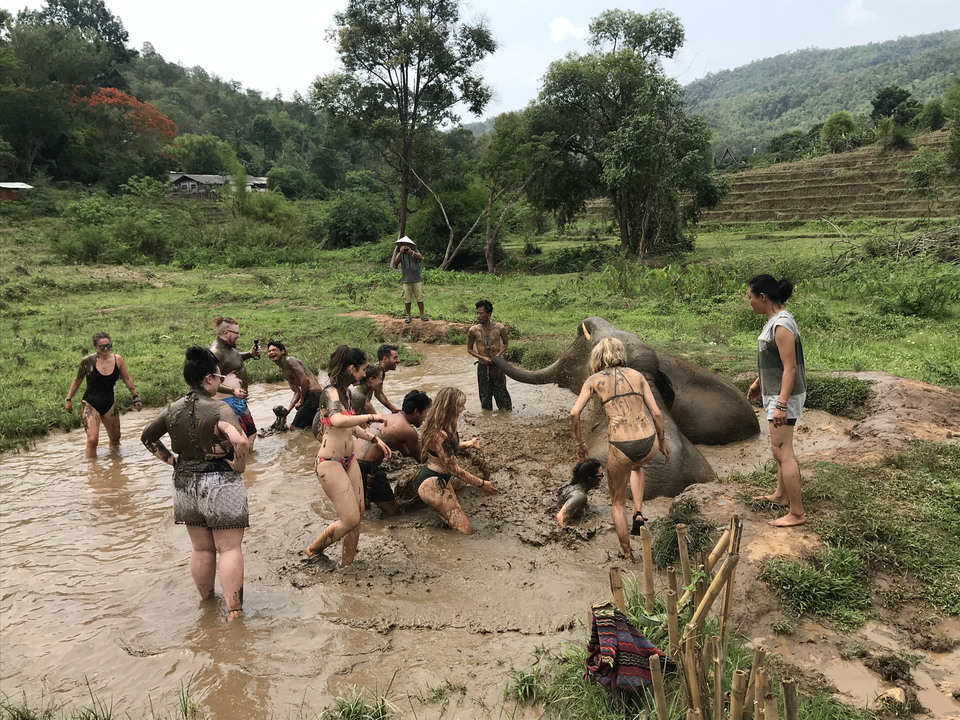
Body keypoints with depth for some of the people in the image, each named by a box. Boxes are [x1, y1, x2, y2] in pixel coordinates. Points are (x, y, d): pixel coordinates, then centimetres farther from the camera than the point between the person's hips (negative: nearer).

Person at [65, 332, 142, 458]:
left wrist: (136, 398, 7)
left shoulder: (117, 360, -6)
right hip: (90, 404, -4)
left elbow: (127, 380, 5)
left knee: (115, 438, 16)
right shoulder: (88, 361, -14)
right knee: (92, 440, -19)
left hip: (109, 404, 4)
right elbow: (77, 380, 1)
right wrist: (68, 399, 5)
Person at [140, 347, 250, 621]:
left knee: (201, 548, 20)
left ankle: (207, 601, 35)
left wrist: (170, 458, 15)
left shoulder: (172, 410, 1)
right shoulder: (219, 410, -19)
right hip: (220, 485, -6)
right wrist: (238, 466, -17)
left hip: (185, 484, 6)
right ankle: (234, 612, 3)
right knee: (229, 548, 3)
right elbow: (241, 441, -34)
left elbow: (147, 437, 14)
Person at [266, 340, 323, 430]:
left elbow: (305, 381, -18)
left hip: (313, 396, -10)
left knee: (294, 428, -6)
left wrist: (301, 401, -8)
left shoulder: (289, 361, -9)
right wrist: (287, 410, 8)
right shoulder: (284, 371, 22)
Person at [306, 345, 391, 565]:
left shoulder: (345, 392, 12)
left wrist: (375, 439, 18)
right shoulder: (331, 392, -17)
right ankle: (314, 550, 17)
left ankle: (347, 563, 21)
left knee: (358, 512, 7)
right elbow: (338, 421, -38)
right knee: (350, 519, -7)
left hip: (348, 460, 9)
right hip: (330, 463, -9)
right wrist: (371, 417, -31)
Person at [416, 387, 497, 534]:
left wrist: (468, 444, 16)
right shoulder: (439, 435, -31)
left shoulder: (442, 427, -2)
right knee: (465, 530, -9)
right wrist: (481, 484, -15)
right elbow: (454, 469, -23)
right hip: (432, 485, -10)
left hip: (441, 479, 10)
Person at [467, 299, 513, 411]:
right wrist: (482, 357, -12)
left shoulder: (499, 328, -8)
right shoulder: (474, 330, -8)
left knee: (501, 392, 3)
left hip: (497, 365, -1)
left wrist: (499, 354, -10)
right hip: (482, 367, 1)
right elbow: (469, 349, 4)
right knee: (485, 395, 10)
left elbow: (506, 343, 9)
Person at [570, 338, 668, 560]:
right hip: (648, 443, 3)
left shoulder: (594, 380, 8)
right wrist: (662, 443, 20)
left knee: (617, 502, 22)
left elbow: (574, 413, -3)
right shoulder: (637, 375, 12)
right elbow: (656, 413, 8)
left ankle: (627, 554, 27)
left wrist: (579, 442, 11)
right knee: (637, 466, 41)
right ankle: (638, 513, 24)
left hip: (620, 447, -2)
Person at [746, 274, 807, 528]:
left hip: (784, 396, -11)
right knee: (780, 446, 22)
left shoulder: (782, 325, -22)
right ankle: (781, 495, 37)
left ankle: (797, 513, -2)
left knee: (782, 451, -8)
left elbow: (790, 367, -25)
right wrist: (758, 382, 31)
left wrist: (782, 405, -28)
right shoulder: (773, 321, 9)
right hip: (775, 393, 11)